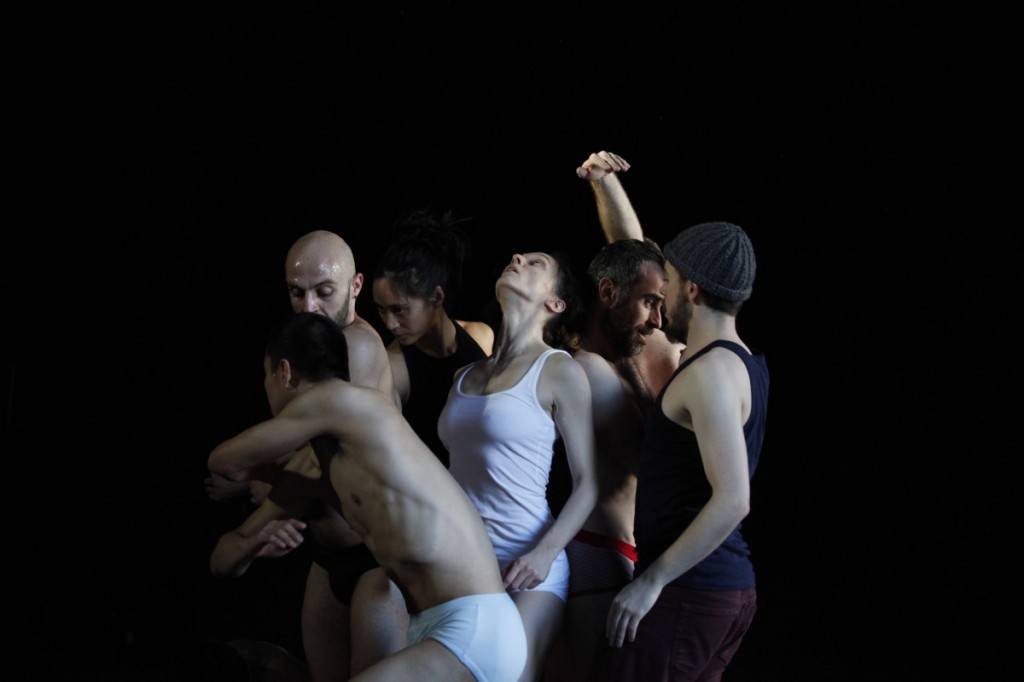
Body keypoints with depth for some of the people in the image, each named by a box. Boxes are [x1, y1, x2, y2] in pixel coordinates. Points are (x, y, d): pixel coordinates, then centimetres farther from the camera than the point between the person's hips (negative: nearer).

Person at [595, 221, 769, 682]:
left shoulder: (711, 370, -17)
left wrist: (651, 581, -22)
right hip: (732, 588, 10)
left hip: (689, 591, -10)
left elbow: (732, 500, -25)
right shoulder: (743, 363, 14)